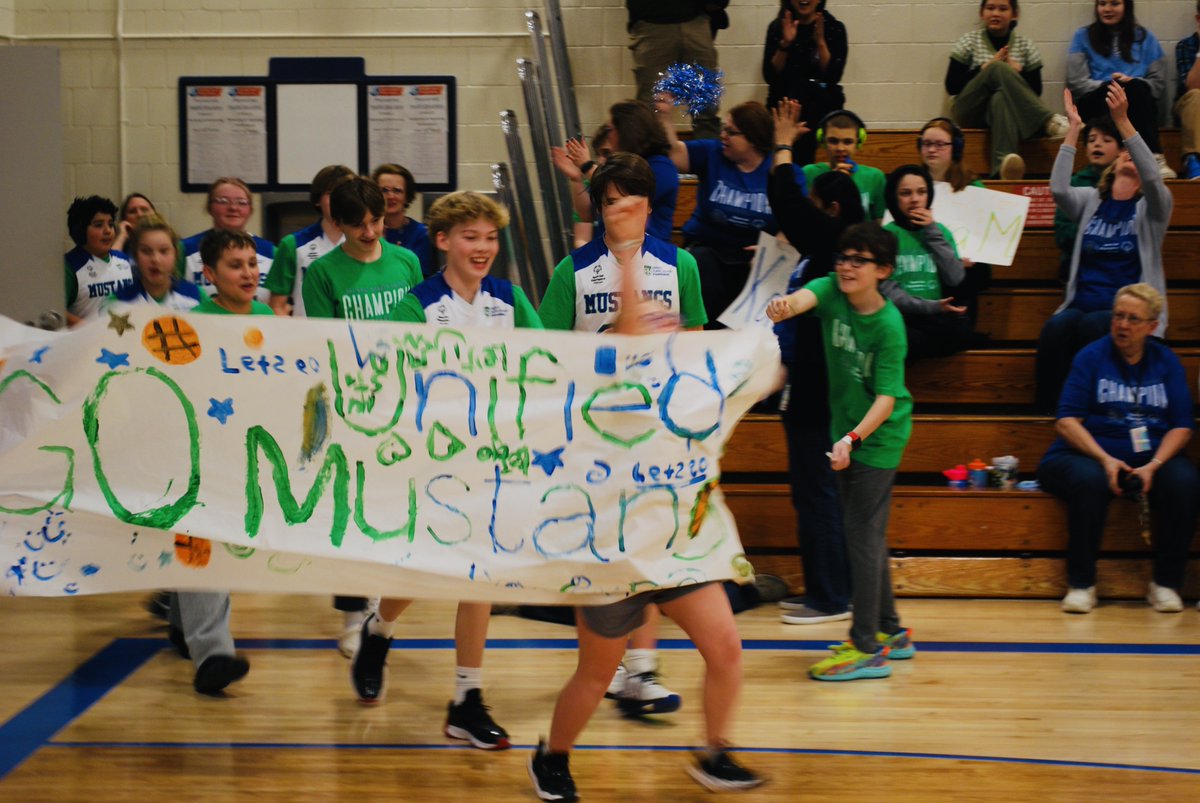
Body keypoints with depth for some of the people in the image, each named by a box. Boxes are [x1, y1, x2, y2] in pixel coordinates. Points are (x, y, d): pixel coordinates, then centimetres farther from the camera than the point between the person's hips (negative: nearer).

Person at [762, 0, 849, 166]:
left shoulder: (834, 27, 1)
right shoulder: (777, 27, 4)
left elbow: (834, 76, -7)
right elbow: (770, 77, -3)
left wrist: (820, 41, -17)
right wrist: (785, 44, -16)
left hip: (822, 103, 0)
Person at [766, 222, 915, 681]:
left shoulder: (889, 325, -21)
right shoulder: (832, 291, -7)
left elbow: (887, 398, -23)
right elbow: (805, 298, -29)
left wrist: (853, 438, -36)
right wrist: (785, 306, -53)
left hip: (878, 437, -7)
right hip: (846, 434, 7)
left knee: (862, 534, -9)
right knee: (864, 534, 15)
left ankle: (867, 648, -5)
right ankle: (890, 631, 29)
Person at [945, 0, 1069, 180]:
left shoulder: (1026, 45, 12)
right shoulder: (969, 41, 9)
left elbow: (1036, 91, 9)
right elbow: (951, 86, 1)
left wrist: (1017, 72, -9)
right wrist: (985, 68, -9)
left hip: (1010, 109, 0)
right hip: (971, 112, 0)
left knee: (1001, 98, -39)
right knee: (998, 69, -29)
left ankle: (1005, 163, -64)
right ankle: (1049, 121, -42)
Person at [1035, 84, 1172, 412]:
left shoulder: (1151, 207, 8)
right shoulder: (1091, 200, 16)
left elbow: (1153, 178, -15)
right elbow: (1058, 189, -4)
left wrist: (1122, 120, -23)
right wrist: (1073, 127, -8)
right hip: (1083, 303, 2)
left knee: (1092, 326, -35)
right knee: (1055, 328, -32)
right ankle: (1048, 413, -27)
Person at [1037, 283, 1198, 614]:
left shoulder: (1166, 361, 10)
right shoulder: (1092, 357, 2)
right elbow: (1066, 422, -6)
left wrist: (1154, 465, -14)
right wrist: (1105, 459, -20)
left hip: (1151, 458, 2)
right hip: (1090, 454, -2)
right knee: (1089, 480, -36)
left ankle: (1166, 584, -14)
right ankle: (1081, 584, -23)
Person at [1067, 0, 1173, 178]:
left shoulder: (1145, 38, 18)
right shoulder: (1083, 36, 16)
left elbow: (1159, 84, 9)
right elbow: (1076, 83, 3)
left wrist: (1132, 83, -11)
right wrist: (1108, 86, -13)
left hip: (1138, 107, 1)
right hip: (1096, 105, -1)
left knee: (1137, 87, -33)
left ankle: (1155, 159, -47)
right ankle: (1154, 156, -46)